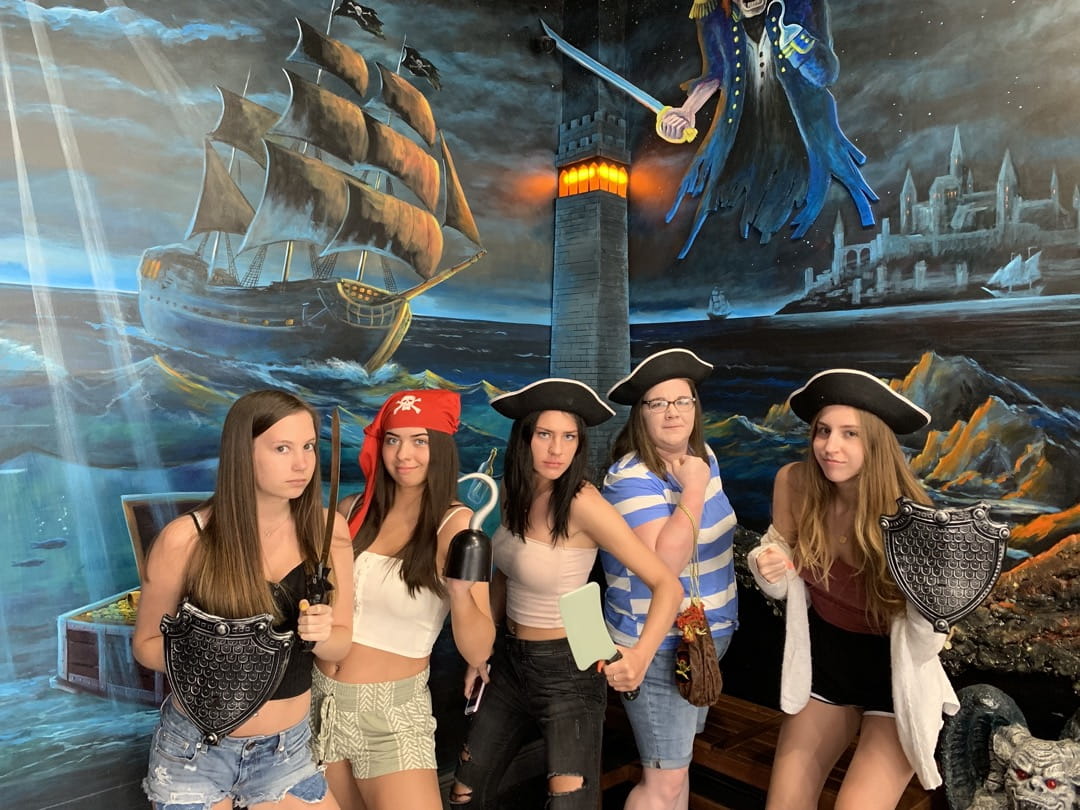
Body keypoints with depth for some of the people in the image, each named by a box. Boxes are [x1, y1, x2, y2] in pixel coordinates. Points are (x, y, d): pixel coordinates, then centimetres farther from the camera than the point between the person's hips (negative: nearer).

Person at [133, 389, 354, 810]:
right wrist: (202, 656, -23)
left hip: (287, 752, 2)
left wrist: (319, 634, -23)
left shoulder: (328, 529, -10)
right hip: (194, 751, -2)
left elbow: (340, 643, -1)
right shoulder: (185, 539, -17)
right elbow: (145, 643, -3)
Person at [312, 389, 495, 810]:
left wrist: (460, 592, -37)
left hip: (394, 709, -4)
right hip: (320, 697, 5)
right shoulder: (353, 511, -2)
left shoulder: (453, 524, -14)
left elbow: (478, 652, -20)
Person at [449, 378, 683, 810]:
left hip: (568, 673, -6)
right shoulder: (513, 489, -4)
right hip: (509, 663, 6)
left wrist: (640, 655, -39)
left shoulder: (583, 503, -23)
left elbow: (668, 585, -23)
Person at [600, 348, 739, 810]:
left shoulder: (702, 456, 2)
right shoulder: (631, 478, -22)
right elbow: (664, 565, -33)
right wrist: (693, 490, -28)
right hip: (657, 647, -7)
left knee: (677, 758, 22)